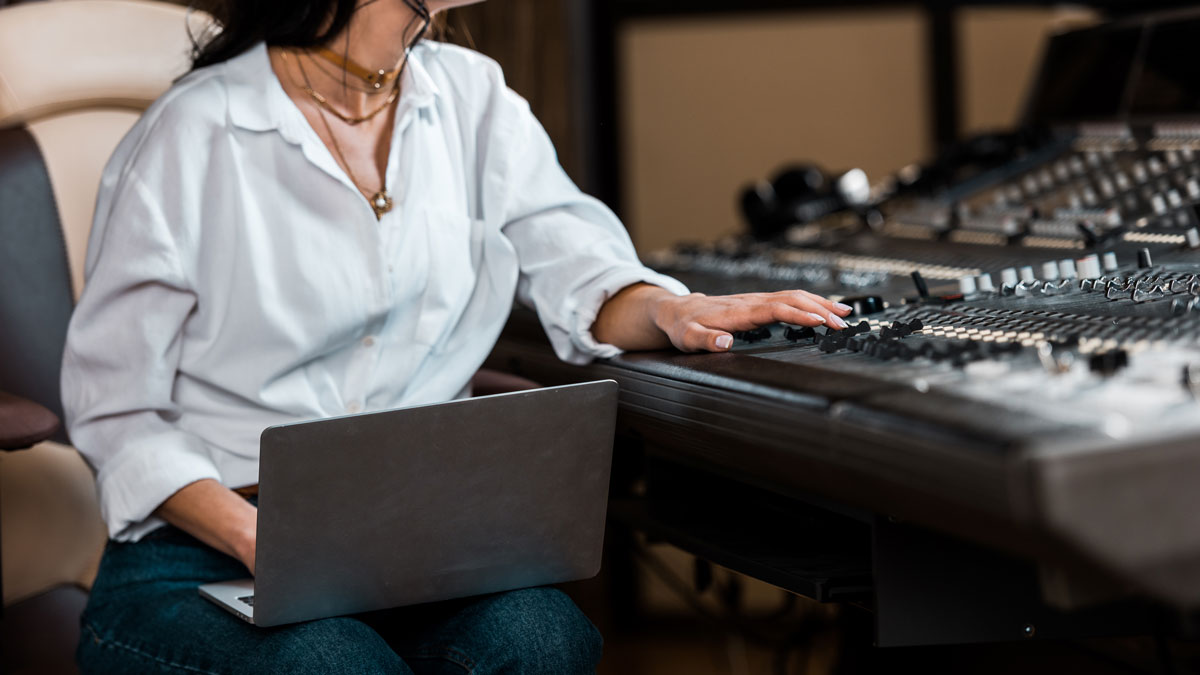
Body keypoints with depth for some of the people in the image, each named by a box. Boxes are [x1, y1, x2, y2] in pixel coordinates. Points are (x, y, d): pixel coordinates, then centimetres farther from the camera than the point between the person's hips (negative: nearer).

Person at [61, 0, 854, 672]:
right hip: (205, 555, -4)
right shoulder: (188, 138, -5)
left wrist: (668, 310, -19)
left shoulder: (472, 96, 10)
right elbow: (115, 407, -4)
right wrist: (253, 538, -20)